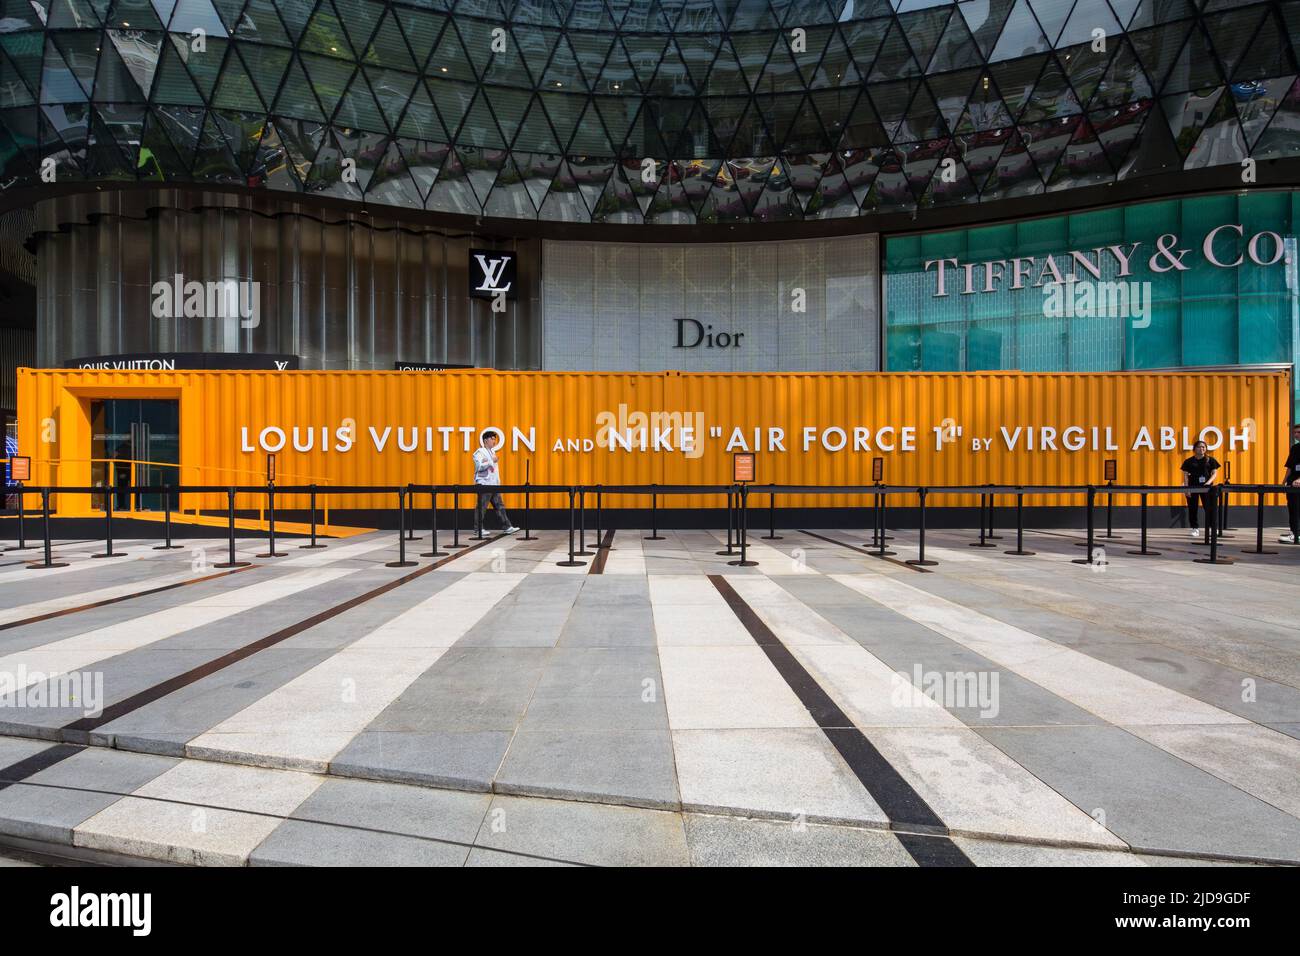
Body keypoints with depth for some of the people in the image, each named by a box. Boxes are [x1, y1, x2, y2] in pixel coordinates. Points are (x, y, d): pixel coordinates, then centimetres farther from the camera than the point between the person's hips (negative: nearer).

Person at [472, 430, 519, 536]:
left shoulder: (492, 451, 19)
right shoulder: (479, 452, -9)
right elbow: (479, 466, -22)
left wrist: (498, 482, 24)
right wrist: (491, 461, -21)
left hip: (494, 484, 9)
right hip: (484, 484, -9)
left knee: (499, 506, 6)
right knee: (482, 507, -3)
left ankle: (506, 527, 6)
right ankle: (478, 529, 5)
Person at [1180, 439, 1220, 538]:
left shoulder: (1210, 460, 7)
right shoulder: (1189, 462, 5)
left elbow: (1214, 473, 4)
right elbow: (1185, 475, 3)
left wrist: (1209, 482, -14)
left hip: (1206, 487, 0)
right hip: (1192, 487, 1)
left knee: (1209, 508, -5)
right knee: (1192, 509, 3)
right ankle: (1195, 529, 12)